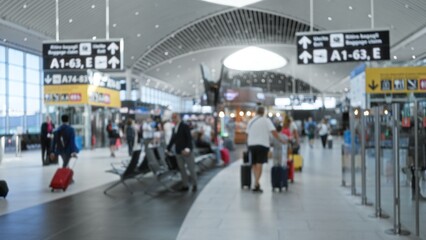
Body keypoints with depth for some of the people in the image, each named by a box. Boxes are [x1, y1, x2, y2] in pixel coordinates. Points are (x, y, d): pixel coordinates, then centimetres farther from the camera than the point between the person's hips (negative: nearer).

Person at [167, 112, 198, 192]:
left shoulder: (185, 126, -8)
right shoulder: (174, 128, 13)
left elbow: (189, 138, -16)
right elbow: (173, 140, 19)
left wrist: (188, 148, -27)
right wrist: (168, 148, 16)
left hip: (187, 152, -6)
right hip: (178, 152, 6)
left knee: (191, 169, 2)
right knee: (182, 169, 8)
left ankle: (194, 185, 14)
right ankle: (185, 185, 15)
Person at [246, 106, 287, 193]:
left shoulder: (251, 121, 11)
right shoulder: (266, 120, -1)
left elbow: (247, 133, 13)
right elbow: (273, 131, -11)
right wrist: (281, 140, -5)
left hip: (251, 144, 4)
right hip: (262, 144, -4)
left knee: (254, 164, 15)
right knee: (259, 165, -5)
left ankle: (256, 182, 15)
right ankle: (256, 184, -11)